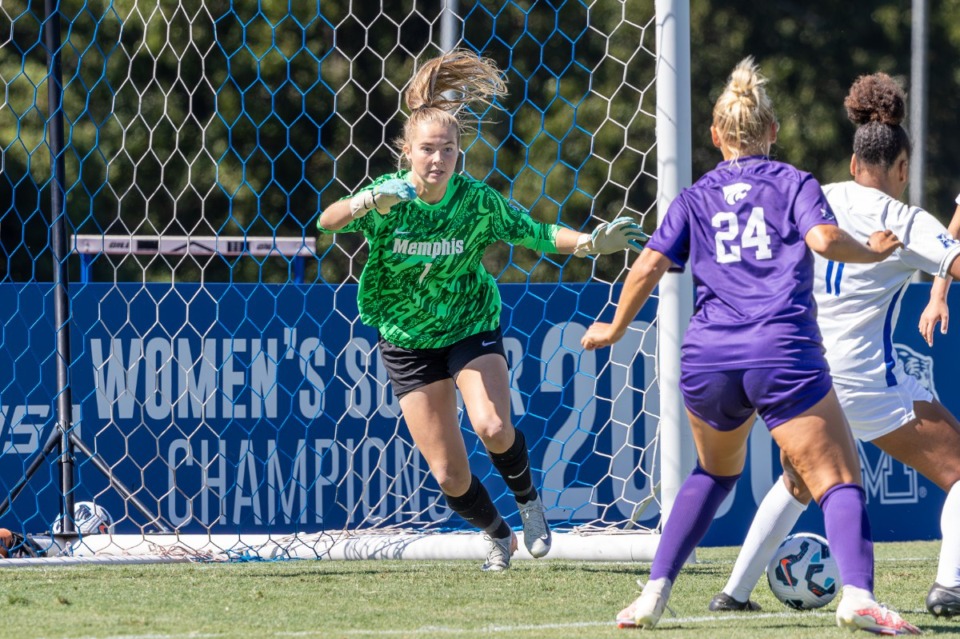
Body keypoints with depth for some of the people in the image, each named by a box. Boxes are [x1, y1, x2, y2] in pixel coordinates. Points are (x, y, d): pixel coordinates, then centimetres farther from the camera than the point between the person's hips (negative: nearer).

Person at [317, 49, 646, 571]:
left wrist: (592, 243, -27)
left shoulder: (477, 202, -17)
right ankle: (498, 537, 28)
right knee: (448, 473, -2)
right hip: (407, 343, 1)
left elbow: (536, 234, -9)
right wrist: (369, 202, -53)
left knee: (493, 428, -26)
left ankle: (529, 501, 6)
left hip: (471, 328, -1)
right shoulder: (387, 199, -19)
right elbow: (327, 221, -33)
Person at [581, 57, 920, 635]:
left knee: (716, 471, 28)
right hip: (783, 353, -4)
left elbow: (649, 267, 7)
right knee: (839, 480, -5)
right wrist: (871, 253, 9)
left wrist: (615, 329, 21)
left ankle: (655, 592, 18)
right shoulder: (794, 184, 10)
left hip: (709, 358, 4)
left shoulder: (695, 199, 16)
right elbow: (824, 239, -9)